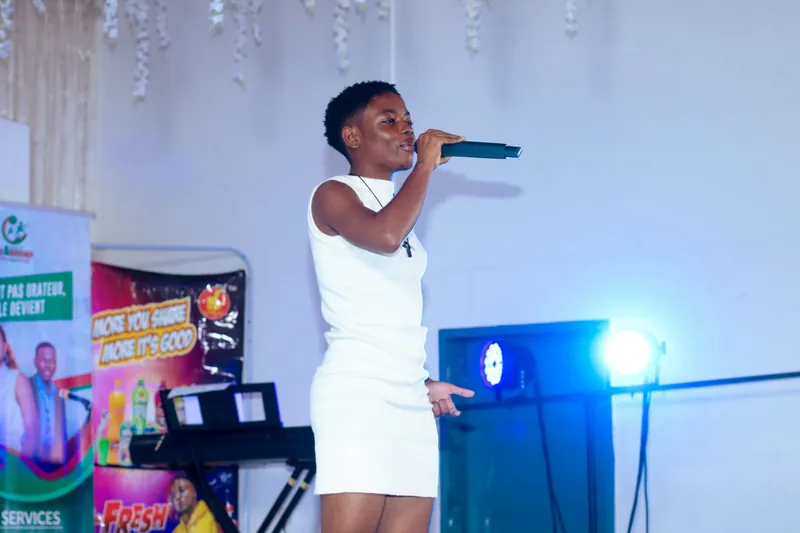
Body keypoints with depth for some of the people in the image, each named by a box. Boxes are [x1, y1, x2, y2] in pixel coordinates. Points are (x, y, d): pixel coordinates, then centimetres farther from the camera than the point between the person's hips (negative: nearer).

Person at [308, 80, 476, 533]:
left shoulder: (399, 208, 23)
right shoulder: (334, 196, 0)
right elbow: (384, 236, -23)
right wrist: (426, 164, -10)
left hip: (410, 400, 8)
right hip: (357, 390, -8)